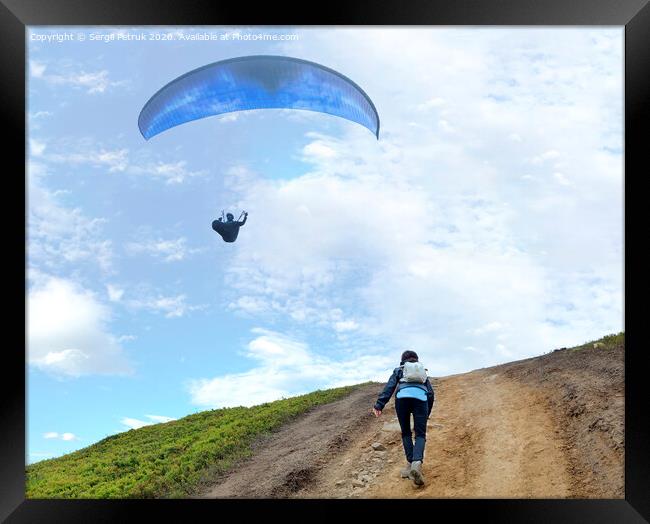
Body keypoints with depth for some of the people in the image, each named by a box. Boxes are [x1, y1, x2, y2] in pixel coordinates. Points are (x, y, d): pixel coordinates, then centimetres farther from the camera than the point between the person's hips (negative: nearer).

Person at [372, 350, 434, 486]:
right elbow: (431, 393, 24)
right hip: (421, 397, 0)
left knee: (406, 433, 18)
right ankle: (417, 463, -26)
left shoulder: (399, 370, 29)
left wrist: (379, 405, 2)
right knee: (420, 435, 0)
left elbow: (389, 387, 11)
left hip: (402, 397, 0)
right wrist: (427, 413, 33)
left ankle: (410, 464, 7)